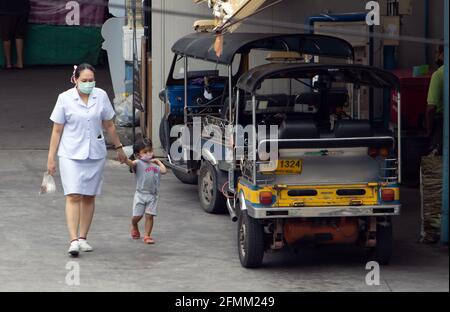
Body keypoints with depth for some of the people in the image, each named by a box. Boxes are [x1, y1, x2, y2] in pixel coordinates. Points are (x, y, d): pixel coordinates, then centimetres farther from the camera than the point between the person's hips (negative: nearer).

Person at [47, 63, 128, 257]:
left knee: (89, 197, 7)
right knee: (73, 196, -12)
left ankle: (82, 238, 16)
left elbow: (109, 126, 14)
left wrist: (118, 147, 19)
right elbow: (57, 130, -1)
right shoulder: (65, 99, -6)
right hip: (71, 155, -3)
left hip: (95, 154, 3)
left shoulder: (101, 96, 1)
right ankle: (74, 240, -16)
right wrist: (51, 158, -2)